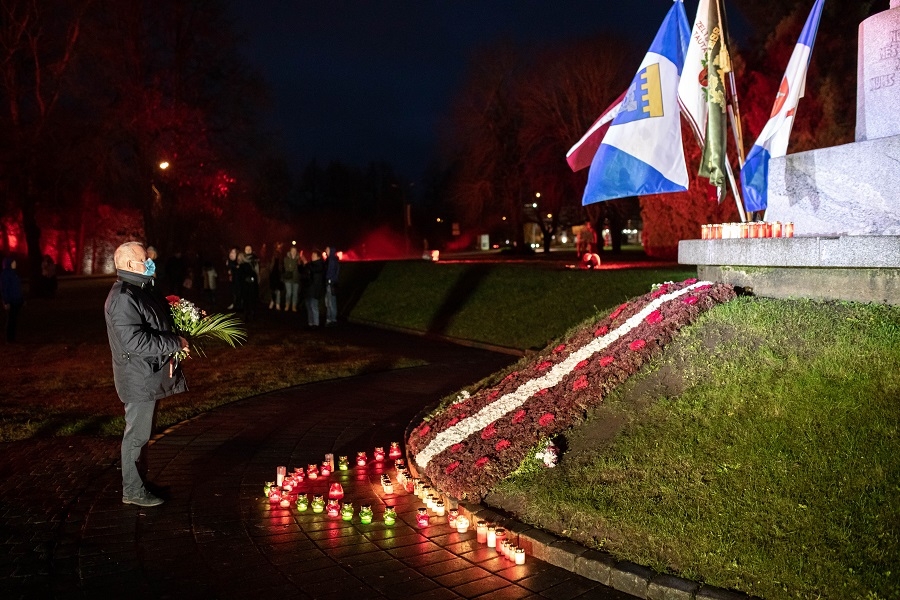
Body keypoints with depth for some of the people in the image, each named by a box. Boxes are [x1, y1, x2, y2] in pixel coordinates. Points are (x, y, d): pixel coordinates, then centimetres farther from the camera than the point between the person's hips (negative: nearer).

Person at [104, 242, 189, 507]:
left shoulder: (138, 291, 13)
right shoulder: (122, 297, -20)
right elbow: (134, 340, -27)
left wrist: (171, 347, 6)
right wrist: (175, 343, -20)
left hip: (148, 374, 10)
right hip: (138, 378, -10)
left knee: (141, 432, 18)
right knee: (137, 434, 0)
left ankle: (138, 482, 29)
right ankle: (133, 491, 11)